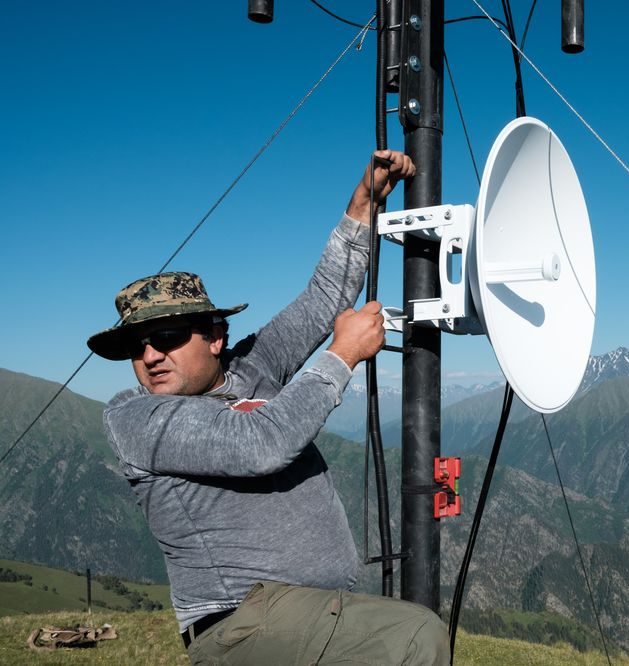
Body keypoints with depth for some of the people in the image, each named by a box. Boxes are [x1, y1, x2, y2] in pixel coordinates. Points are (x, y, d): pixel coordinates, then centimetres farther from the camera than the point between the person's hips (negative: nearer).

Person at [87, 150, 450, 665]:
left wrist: (364, 203, 15)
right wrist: (344, 355, -9)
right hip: (245, 621, -8)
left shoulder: (251, 370, 14)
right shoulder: (133, 416, -6)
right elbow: (260, 445, -19)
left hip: (328, 610, 8)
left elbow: (324, 299, 21)